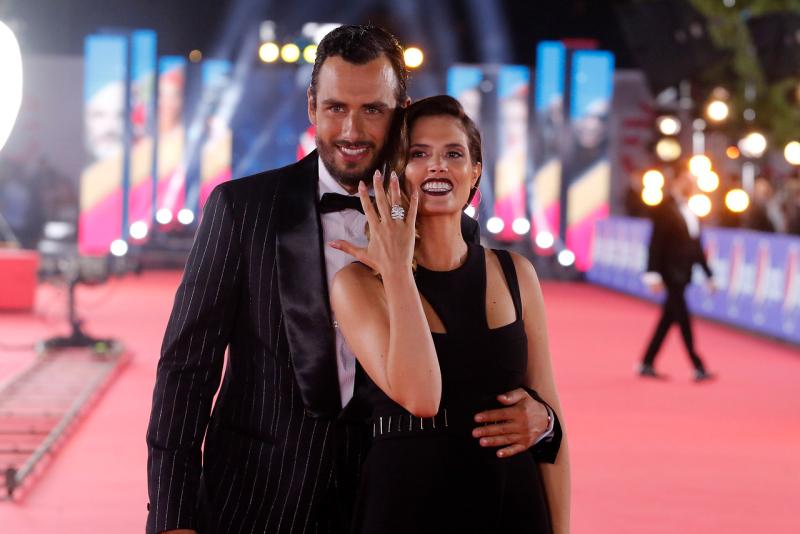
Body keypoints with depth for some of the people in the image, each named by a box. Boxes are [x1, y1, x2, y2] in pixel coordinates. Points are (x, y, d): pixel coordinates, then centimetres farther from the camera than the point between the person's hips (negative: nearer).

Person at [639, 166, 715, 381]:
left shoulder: (689, 210, 14)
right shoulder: (665, 208, -10)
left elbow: (695, 245, 17)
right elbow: (656, 243, -14)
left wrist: (708, 273, 15)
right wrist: (654, 274, -18)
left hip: (682, 274, 8)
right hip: (671, 273, -8)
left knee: (668, 319, 10)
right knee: (683, 319, -6)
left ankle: (647, 364, 17)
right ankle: (698, 367, -4)